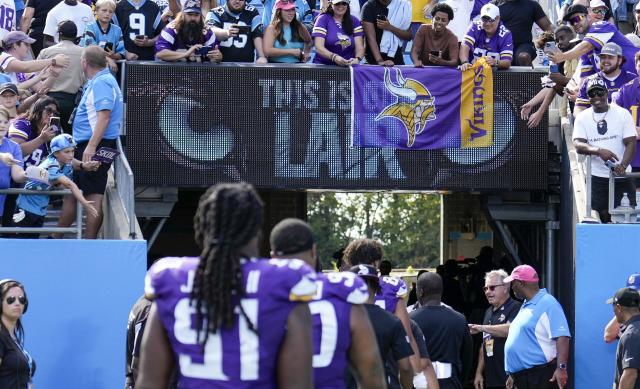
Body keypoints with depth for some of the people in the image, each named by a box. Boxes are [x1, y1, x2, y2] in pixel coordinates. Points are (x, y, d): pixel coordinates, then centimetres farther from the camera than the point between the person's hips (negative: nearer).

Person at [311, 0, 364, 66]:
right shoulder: (323, 19, 0)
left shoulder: (354, 21, 9)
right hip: (324, 65, -4)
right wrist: (334, 57, -30)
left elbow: (359, 47, 0)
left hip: (348, 66, 4)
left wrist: (357, 59, -23)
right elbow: (319, 47, -11)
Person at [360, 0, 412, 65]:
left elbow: (409, 36, -2)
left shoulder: (402, 5, -1)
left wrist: (390, 27, -18)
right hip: (374, 59, -2)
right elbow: (370, 36, -17)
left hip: (396, 58, 2)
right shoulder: (369, 7, -8)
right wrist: (380, 61, -28)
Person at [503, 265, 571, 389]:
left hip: (540, 375, -10)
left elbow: (562, 337, -19)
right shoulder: (526, 306, 19)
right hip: (522, 377, 10)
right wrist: (513, 375, 25)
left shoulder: (547, 303, -10)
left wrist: (561, 368, -28)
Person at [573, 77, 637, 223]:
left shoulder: (623, 114, 2)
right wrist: (599, 151, -27)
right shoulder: (582, 118, 5)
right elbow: (578, 145, -7)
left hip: (622, 176, -1)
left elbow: (631, 143, -4)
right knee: (603, 215, -1)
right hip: (597, 177, 1)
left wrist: (623, 165, -22)